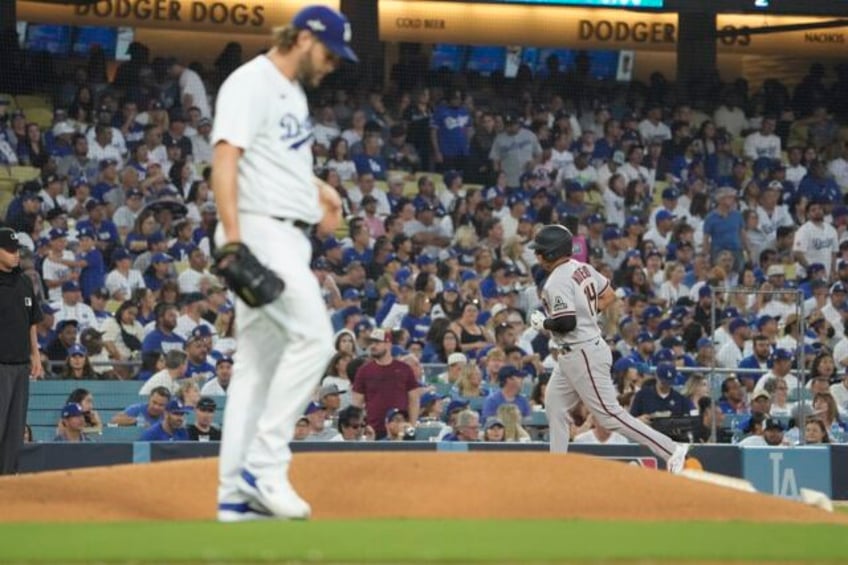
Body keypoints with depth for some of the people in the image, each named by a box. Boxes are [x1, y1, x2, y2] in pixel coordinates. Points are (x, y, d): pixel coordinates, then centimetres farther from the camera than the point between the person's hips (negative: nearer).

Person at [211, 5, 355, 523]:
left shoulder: (294, 90, 19)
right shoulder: (251, 83, -10)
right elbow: (226, 159, -19)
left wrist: (319, 188, 15)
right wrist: (232, 239, -28)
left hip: (290, 237, 10)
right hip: (260, 232, -10)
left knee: (262, 360, 7)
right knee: (314, 336, -19)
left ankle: (237, 493, 7)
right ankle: (265, 464, -17)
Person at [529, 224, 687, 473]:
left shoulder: (557, 282, -20)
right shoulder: (582, 268, 8)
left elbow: (566, 323, -27)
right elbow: (609, 296, 16)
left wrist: (542, 323, -9)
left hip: (582, 355, -11)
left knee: (610, 414, -8)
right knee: (555, 404, 16)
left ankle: (672, 451, -9)